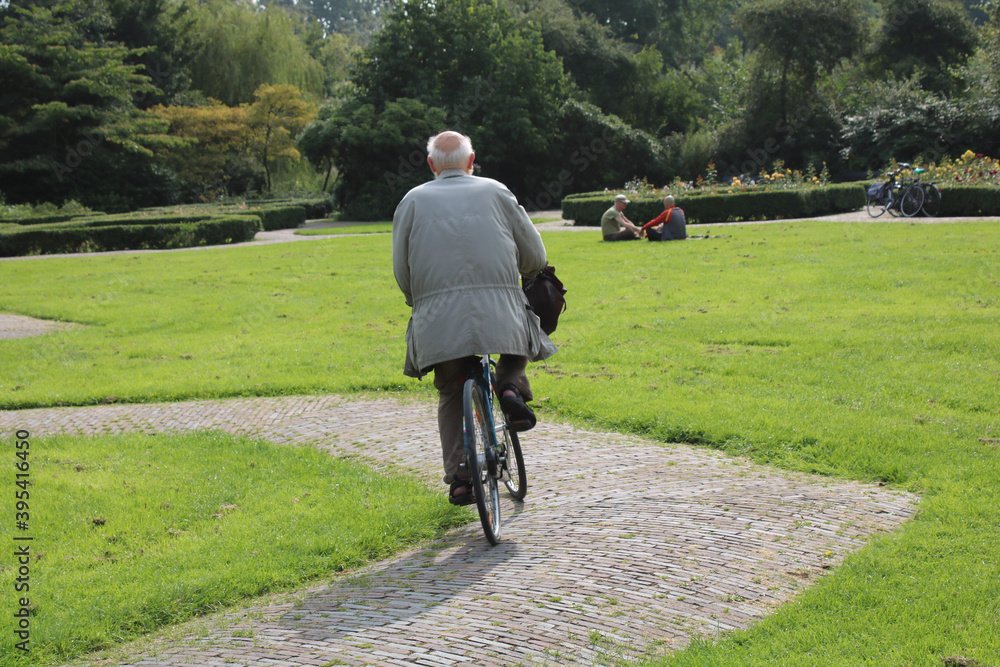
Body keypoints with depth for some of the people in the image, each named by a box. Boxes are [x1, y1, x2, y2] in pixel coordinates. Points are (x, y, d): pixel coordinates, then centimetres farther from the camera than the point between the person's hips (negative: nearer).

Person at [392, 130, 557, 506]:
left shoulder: (414, 200, 13)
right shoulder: (494, 192, 13)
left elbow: (401, 270, 7)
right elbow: (535, 255, 14)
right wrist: (517, 277, 35)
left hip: (438, 316, 1)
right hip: (500, 306, -1)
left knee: (451, 396, 16)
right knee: (523, 344, 30)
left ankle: (458, 477, 6)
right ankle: (511, 384, 0)